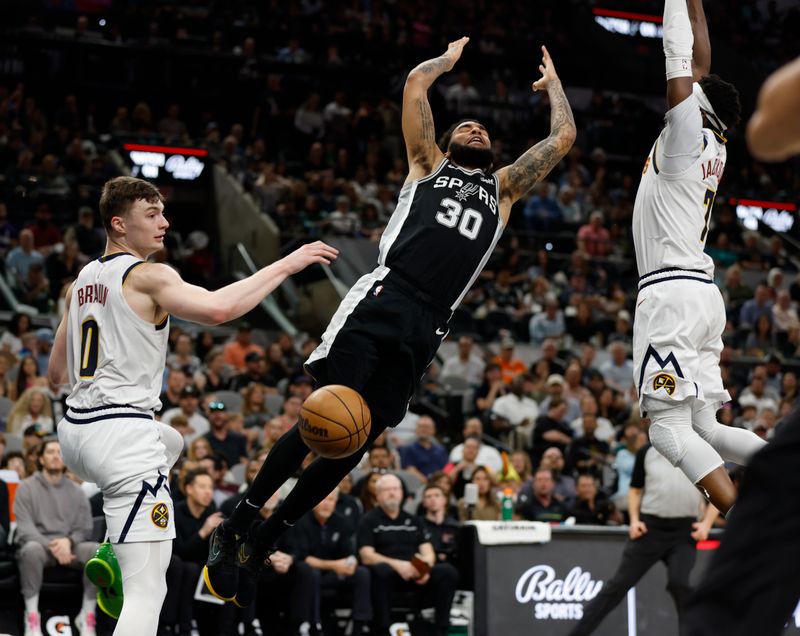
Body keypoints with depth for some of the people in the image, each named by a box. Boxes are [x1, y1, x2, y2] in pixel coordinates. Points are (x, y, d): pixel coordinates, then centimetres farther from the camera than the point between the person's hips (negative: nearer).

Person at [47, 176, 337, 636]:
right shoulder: (148, 276, -10)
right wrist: (287, 265, -19)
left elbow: (56, 375, 21)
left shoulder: (84, 279, 15)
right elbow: (218, 309, -28)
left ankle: (111, 552, 27)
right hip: (123, 432, -9)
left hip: (75, 429, 9)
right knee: (147, 591, -9)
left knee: (171, 443, 40)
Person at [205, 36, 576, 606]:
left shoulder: (503, 189, 29)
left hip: (425, 328, 3)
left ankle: (261, 547, 7)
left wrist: (553, 85, 37)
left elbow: (563, 137, 25)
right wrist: (451, 58, 32)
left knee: (354, 442, -2)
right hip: (382, 300, -3)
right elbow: (416, 81, 15)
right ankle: (235, 527, -4)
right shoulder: (428, 163, 22)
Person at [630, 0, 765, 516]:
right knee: (704, 427, 10)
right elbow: (699, 60, 21)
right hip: (703, 294, 9)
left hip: (671, 294, -9)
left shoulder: (688, 135, -7)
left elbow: (679, 54, -6)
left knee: (669, 426, -13)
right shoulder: (714, 147, 13)